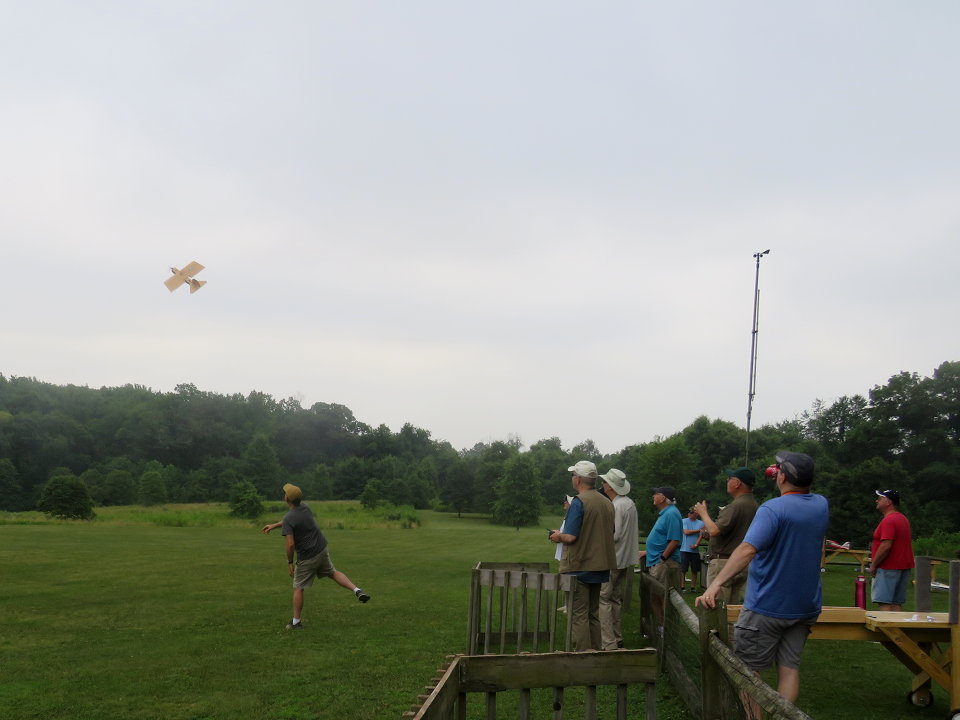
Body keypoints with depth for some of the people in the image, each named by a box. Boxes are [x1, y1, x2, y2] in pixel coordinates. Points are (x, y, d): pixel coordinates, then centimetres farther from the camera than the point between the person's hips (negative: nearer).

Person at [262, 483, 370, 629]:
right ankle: (357, 590, 8)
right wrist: (274, 525, 27)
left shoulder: (288, 519, -21)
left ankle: (296, 622, 14)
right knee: (333, 573, 24)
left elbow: (290, 544, -25)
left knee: (298, 588, 8)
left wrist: (289, 562, -9)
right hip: (322, 550, 6)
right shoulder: (304, 507, 0)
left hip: (307, 558, -6)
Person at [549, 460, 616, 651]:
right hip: (599, 566, 7)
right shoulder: (607, 503, 6)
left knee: (578, 616, 0)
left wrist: (559, 536, 0)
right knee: (593, 613, 17)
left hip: (579, 567, -7)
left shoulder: (579, 502, -16)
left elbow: (571, 537, -23)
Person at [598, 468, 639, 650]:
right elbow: (635, 532, 19)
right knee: (616, 600, 16)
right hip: (627, 558, 10)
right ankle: (617, 638, 21)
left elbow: (614, 535, -20)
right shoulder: (630, 503, 12)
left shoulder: (616, 506, -18)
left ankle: (609, 644, -8)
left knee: (604, 599, -6)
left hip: (613, 559, -10)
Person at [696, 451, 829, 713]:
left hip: (766, 608, -6)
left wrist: (717, 583, -40)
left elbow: (748, 549, -34)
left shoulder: (773, 509, -20)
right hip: (806, 607, 6)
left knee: (747, 670, 6)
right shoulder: (821, 505, 2)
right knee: (789, 667, 9)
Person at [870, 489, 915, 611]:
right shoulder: (903, 519, 16)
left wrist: (873, 565, -15)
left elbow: (886, 546, -23)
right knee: (897, 603, 10)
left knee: (884, 602, -10)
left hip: (888, 568, -10)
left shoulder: (888, 520, -16)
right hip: (904, 566, 10)